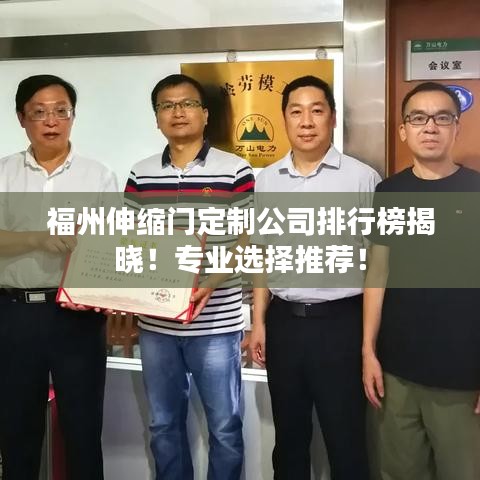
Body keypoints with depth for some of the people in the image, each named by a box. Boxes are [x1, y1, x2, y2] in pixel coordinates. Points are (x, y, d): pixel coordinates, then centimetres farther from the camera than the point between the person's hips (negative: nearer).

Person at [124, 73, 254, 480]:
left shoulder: (235, 170, -5)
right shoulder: (141, 174, 7)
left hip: (215, 324, -3)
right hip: (155, 324, 4)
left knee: (224, 426, 9)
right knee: (164, 424, 16)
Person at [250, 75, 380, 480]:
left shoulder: (362, 178, -7)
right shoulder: (266, 180, 6)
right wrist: (259, 321, 7)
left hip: (340, 320, -4)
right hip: (284, 320, 4)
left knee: (345, 439, 8)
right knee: (289, 436, 18)